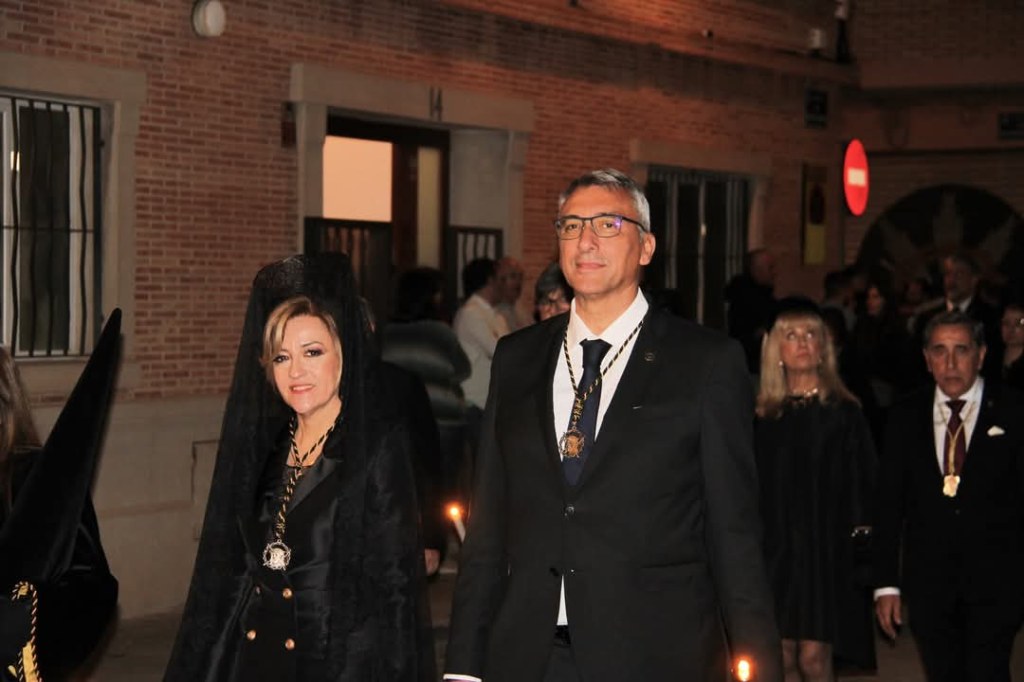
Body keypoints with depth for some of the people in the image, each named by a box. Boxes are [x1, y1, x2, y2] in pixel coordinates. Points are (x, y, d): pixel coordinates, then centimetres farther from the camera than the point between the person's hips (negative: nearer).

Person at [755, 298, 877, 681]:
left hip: (826, 551, -2)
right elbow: (751, 488, 9)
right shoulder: (763, 416, 9)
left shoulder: (844, 413, 3)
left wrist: (860, 544, -9)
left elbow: (861, 486, 0)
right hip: (775, 551, 3)